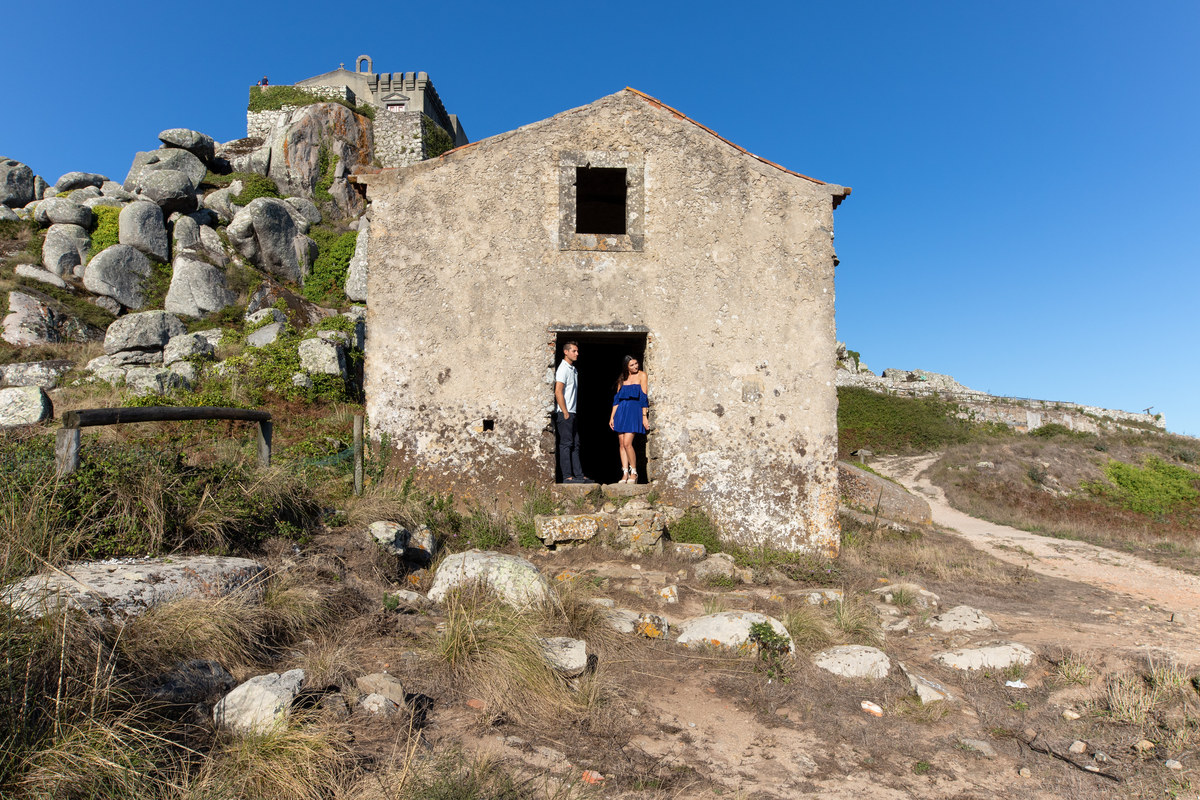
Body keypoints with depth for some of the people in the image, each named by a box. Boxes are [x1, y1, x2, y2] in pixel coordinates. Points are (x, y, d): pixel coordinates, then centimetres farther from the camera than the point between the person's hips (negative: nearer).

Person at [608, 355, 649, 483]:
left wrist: (644, 416, -10)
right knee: (621, 444, 3)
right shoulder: (622, 379, 14)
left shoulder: (641, 375, 1)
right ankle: (625, 474, 7)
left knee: (627, 443, -14)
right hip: (621, 411, 5)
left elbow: (644, 397, -5)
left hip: (634, 411, -5)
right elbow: (617, 399, 14)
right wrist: (612, 416, 8)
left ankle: (633, 473, 0)